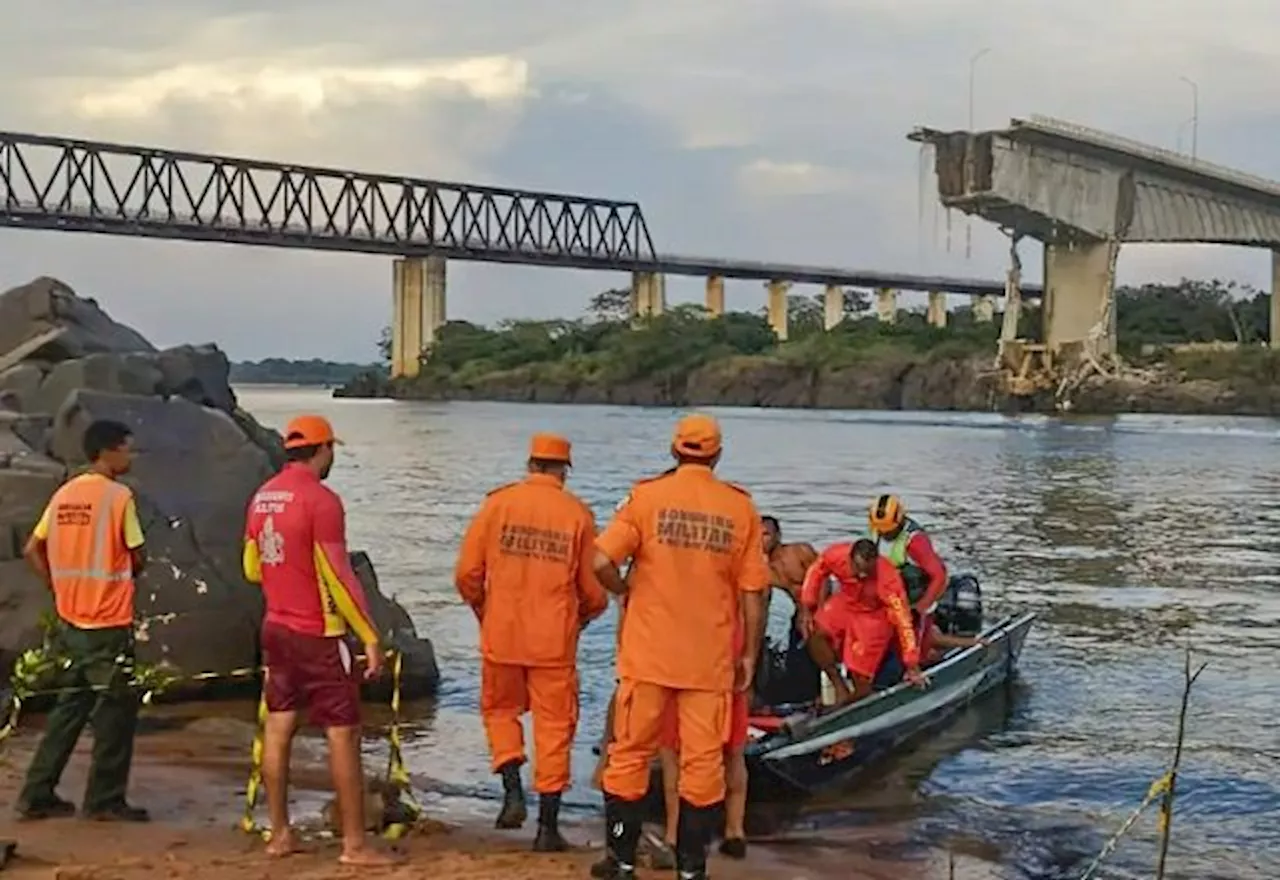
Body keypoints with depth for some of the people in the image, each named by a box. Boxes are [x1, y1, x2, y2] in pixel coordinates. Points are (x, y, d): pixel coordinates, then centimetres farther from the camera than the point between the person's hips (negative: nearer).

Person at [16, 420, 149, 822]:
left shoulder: (65, 494, 8)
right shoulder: (118, 496, -13)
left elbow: (32, 550, 10)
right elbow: (138, 558, -9)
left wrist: (62, 586, 13)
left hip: (70, 620, 7)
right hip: (109, 623, -7)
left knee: (71, 706, 16)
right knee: (116, 709, 4)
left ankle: (38, 794, 18)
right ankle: (105, 800, 9)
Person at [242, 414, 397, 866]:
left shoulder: (262, 496, 6)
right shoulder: (321, 499, -17)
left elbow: (251, 569, 15)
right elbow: (339, 577, -19)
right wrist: (371, 638, -14)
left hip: (276, 628, 8)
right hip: (318, 635, -8)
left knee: (278, 729, 11)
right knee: (343, 735, -2)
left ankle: (280, 834, 18)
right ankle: (355, 844, 1)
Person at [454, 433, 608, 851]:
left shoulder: (498, 503, -2)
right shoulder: (578, 514, -2)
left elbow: (467, 573, -2)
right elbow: (594, 591, 1)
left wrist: (482, 609, 18)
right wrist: (581, 618, 22)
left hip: (501, 634, 1)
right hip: (554, 640, 0)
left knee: (500, 710, 22)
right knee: (553, 726, 8)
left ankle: (513, 792, 4)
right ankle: (548, 826, 10)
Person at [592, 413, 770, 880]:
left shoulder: (647, 496, -5)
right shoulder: (741, 508, -1)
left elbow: (600, 561, -14)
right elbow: (753, 592, 0)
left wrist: (626, 589, 6)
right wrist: (750, 655, 8)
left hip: (649, 652, -1)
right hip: (711, 657, 1)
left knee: (631, 753, 12)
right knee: (702, 761, 8)